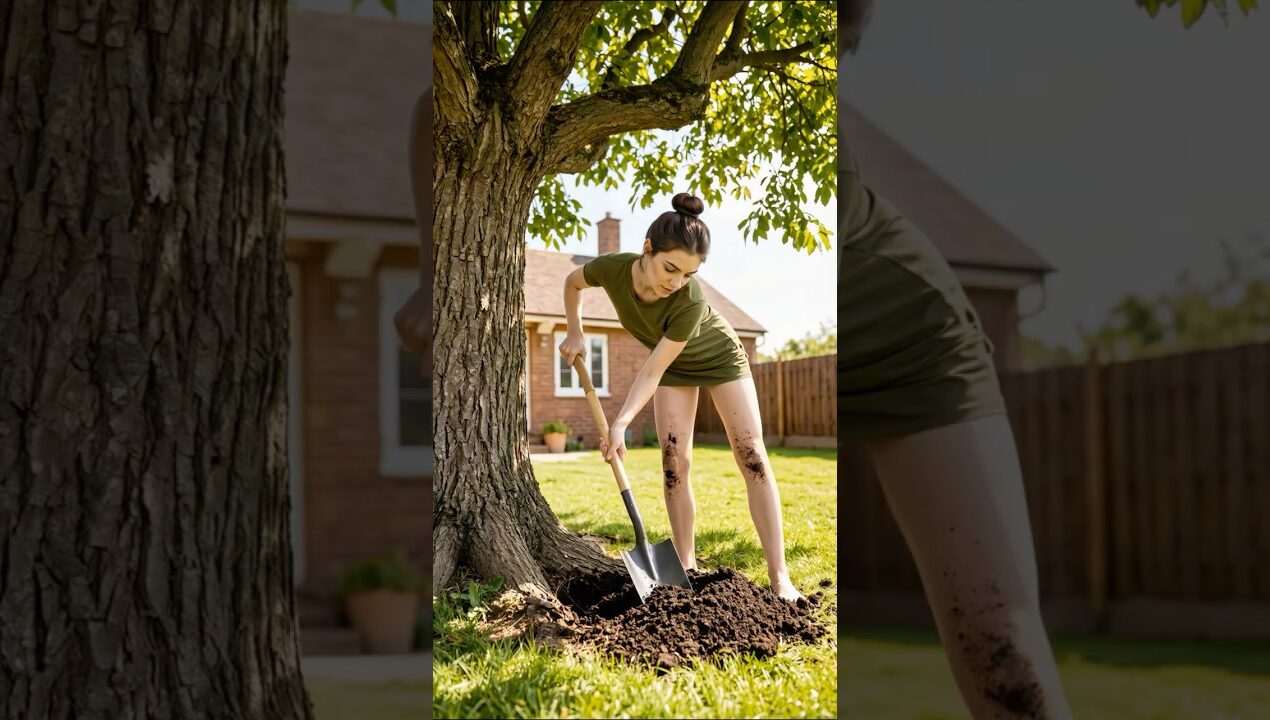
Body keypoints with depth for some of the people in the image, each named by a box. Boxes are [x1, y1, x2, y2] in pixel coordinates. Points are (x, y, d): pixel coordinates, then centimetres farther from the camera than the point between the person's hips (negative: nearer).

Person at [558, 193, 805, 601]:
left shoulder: (690, 302, -41)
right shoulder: (612, 269, -31)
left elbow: (653, 372, -35)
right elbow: (573, 283, -6)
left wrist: (621, 423, -42)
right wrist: (575, 334, -11)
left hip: (719, 357, -4)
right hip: (675, 367, 4)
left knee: (752, 456, -12)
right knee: (675, 463, -6)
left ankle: (779, 577, -15)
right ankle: (687, 569, 0)